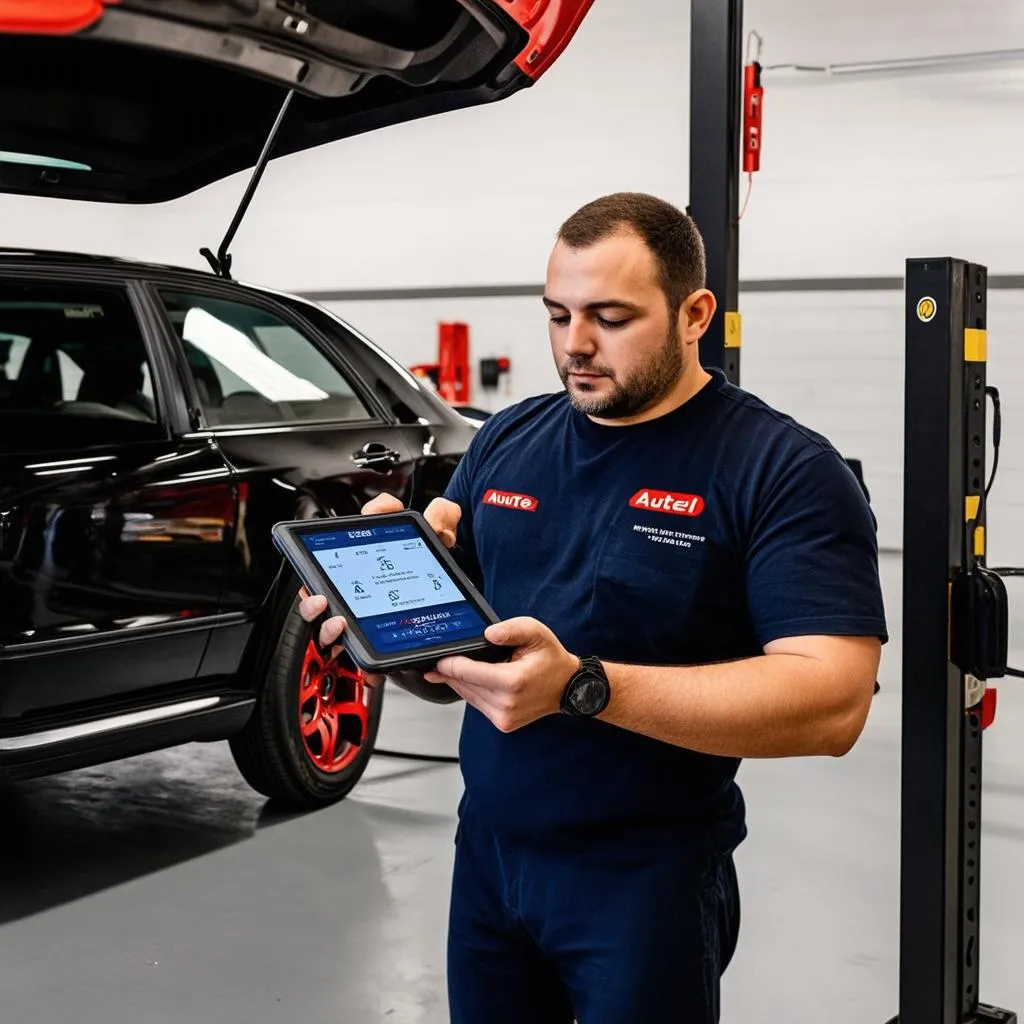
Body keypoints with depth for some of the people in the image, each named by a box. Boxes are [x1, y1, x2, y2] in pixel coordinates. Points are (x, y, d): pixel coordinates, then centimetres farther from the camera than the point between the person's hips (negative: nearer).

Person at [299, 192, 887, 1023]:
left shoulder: (782, 470, -12)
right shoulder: (505, 441, 5)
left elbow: (833, 701, -21)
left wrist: (580, 687, -30)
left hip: (649, 881, -5)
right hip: (486, 853, 5)